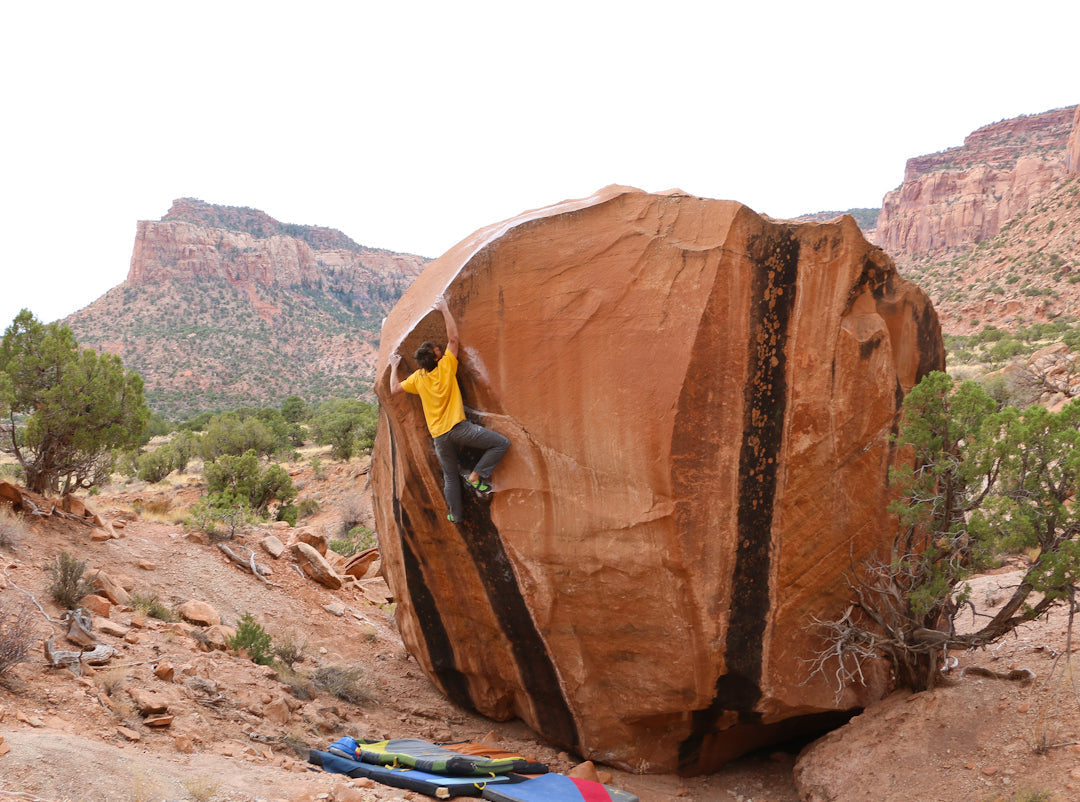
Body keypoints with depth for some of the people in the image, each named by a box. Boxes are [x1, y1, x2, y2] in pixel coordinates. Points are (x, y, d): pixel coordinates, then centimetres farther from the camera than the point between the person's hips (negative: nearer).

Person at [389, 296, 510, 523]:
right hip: (458, 427, -5)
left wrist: (394, 367, 28)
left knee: (450, 477, 19)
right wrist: (444, 309, 3)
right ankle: (477, 475, -5)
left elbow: (394, 390, 15)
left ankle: (456, 514, 27)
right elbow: (453, 337, -3)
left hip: (439, 436, 5)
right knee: (501, 444, 1)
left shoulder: (417, 378, 3)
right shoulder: (446, 367, -8)